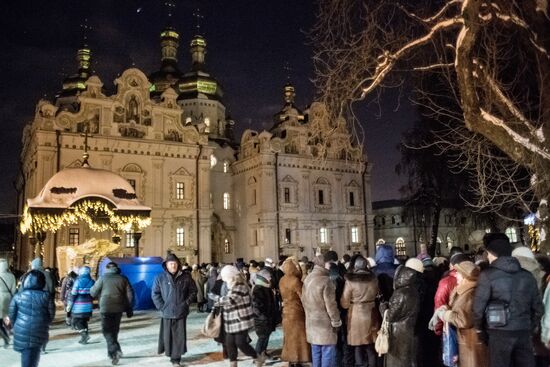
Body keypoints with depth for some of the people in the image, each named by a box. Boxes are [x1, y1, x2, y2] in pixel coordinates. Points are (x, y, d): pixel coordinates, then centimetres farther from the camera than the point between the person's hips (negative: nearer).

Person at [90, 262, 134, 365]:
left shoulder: (103, 278, -3)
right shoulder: (123, 279, 5)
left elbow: (93, 292, 4)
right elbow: (130, 294, 4)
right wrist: (129, 309, 12)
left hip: (106, 308, -3)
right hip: (118, 308, 3)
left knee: (107, 330, 1)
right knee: (114, 330, 17)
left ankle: (115, 350, -18)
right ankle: (111, 352, 25)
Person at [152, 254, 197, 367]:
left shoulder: (186, 277, 0)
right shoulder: (160, 278, -2)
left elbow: (193, 291, 6)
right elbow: (155, 294, 1)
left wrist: (186, 303, -3)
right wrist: (161, 306, -7)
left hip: (181, 312, 1)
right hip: (167, 312, 0)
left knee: (179, 336, 3)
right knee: (167, 336, 8)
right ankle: (170, 353, 30)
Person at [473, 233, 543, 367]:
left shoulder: (488, 275, -8)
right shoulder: (527, 275, 7)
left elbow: (478, 307, -9)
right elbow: (538, 307, 10)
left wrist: (479, 328, 6)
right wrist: (530, 328, 21)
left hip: (500, 332, -4)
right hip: (523, 332, 4)